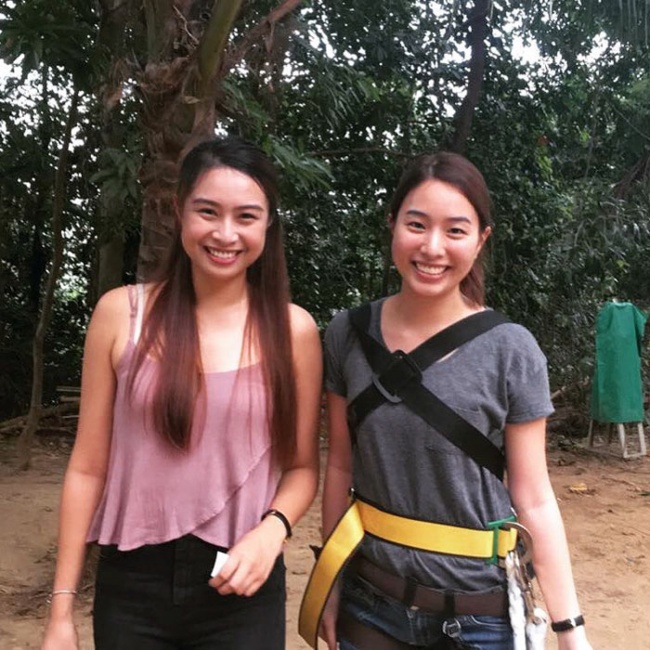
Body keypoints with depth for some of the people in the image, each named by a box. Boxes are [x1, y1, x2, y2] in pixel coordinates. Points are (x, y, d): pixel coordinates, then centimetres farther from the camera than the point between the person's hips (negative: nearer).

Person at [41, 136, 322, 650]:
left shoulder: (292, 329, -5)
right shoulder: (121, 314, -5)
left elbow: (302, 466, 3)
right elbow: (89, 467, -1)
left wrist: (271, 530, -16)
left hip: (241, 585, 0)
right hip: (131, 584, 1)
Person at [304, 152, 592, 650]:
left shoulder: (510, 350, -13)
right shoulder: (349, 334, -6)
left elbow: (534, 499, -9)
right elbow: (341, 466, 2)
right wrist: (329, 582, 6)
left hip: (477, 610, -1)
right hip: (369, 599, 2)